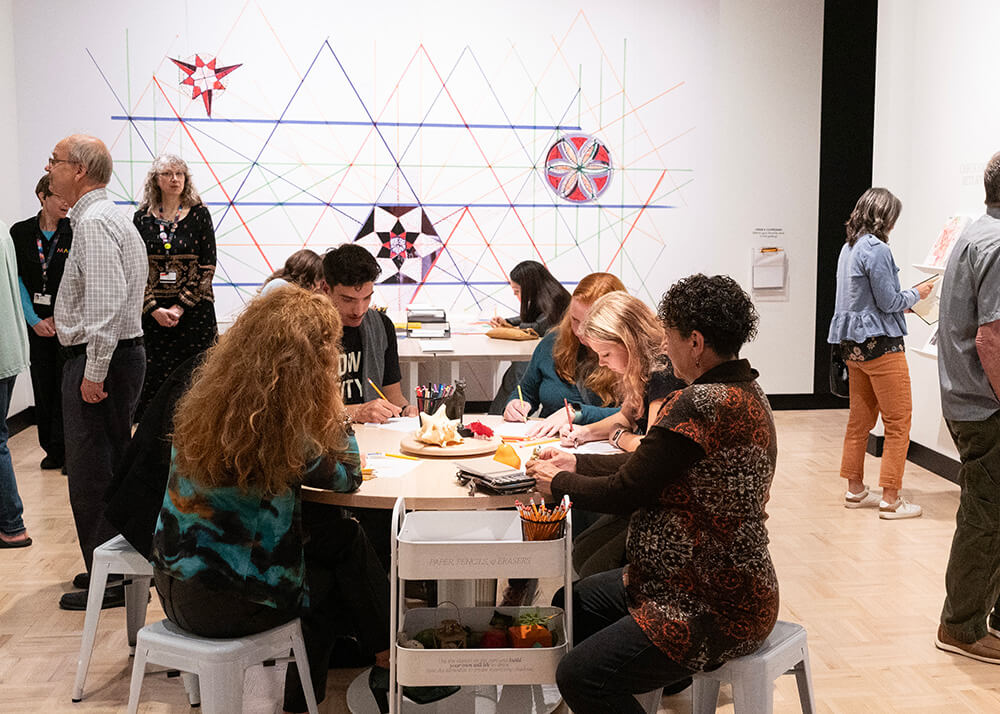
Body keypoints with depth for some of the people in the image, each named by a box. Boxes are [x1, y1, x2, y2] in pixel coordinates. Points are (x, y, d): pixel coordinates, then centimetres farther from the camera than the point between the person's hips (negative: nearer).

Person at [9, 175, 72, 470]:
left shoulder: (75, 233, -2)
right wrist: (35, 320, -5)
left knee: (65, 386, -3)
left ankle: (66, 448, 6)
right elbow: (17, 280, 3)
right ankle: (52, 449, 17)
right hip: (37, 322, 2)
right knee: (43, 385, 6)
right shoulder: (20, 232, 5)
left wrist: (58, 318, -9)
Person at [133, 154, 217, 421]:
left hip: (194, 310, -2)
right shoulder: (142, 218, 7)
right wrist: (154, 309, -8)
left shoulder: (198, 213, 2)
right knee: (153, 379, 0)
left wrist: (180, 307, -9)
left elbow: (207, 266, -2)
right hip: (153, 312, 2)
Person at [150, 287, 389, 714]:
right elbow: (346, 478, -6)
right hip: (227, 607, -7)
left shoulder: (206, 391, -3)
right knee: (340, 582, 18)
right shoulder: (287, 424, -24)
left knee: (339, 534, 16)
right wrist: (334, 414, -1)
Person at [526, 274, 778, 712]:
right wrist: (574, 466, 13)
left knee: (580, 676, -17)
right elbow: (655, 479, 14)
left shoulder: (700, 405, -25)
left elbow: (623, 493, -19)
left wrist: (557, 481, -1)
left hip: (718, 610, -11)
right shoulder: (745, 392, 8)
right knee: (571, 604, 16)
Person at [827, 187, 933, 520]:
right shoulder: (877, 249, -17)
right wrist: (916, 293, 2)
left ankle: (855, 490, 22)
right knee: (898, 422, -1)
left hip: (854, 344, 9)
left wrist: (904, 299, 19)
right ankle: (891, 499, 1)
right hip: (880, 343, -9)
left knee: (860, 419, 15)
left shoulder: (849, 247, 11)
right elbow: (889, 302, -15)